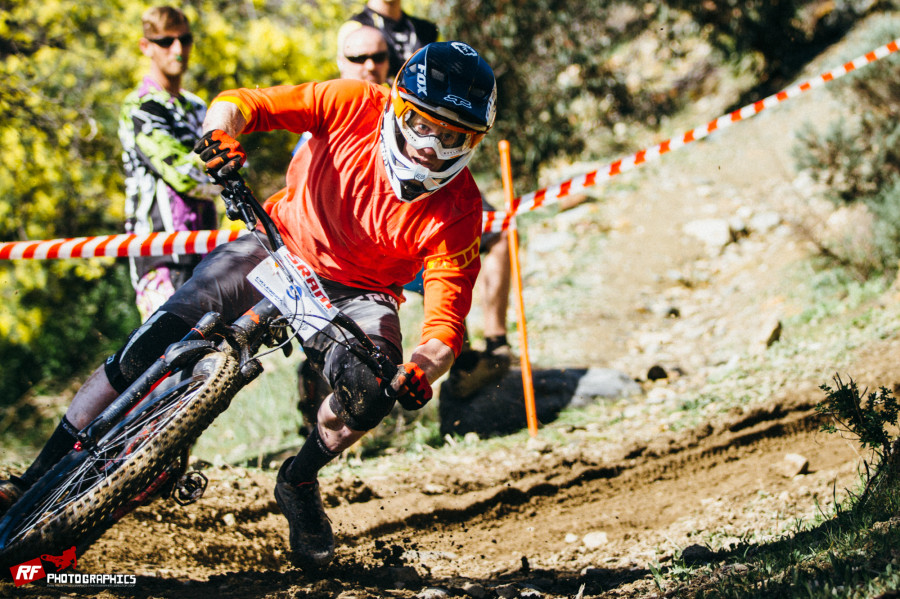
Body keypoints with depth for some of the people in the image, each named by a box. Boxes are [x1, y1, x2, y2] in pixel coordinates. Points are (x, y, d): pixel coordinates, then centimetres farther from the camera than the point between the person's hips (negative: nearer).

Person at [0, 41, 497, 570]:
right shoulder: (355, 105, -21)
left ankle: (300, 482, 1)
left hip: (355, 295, -1)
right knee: (158, 340, -18)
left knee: (370, 385, -31)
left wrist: (420, 373, -47)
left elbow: (447, 319, -26)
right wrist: (220, 134, -40)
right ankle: (47, 473, -9)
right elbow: (240, 103, -17)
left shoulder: (457, 211, -23)